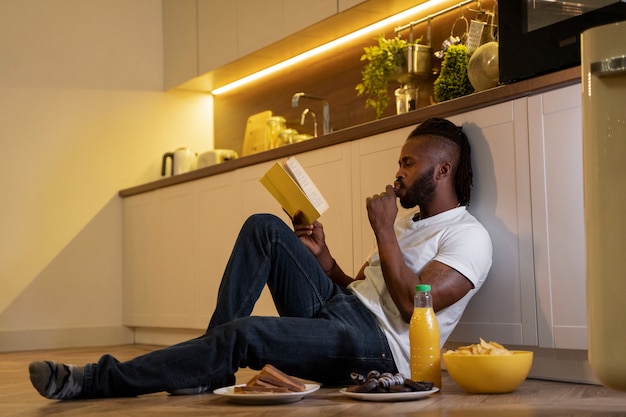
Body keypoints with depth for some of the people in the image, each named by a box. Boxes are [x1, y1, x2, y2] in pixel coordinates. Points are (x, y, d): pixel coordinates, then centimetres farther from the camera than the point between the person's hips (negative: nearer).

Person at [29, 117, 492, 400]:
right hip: (332, 312, 9)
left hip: (376, 347, -9)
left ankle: (96, 382, -22)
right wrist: (322, 257, 6)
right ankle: (213, 358, -13)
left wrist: (383, 231, -11)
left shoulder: (468, 235, -4)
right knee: (265, 227, -7)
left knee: (246, 334, -31)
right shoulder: (407, 220, 25)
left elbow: (414, 305, -19)